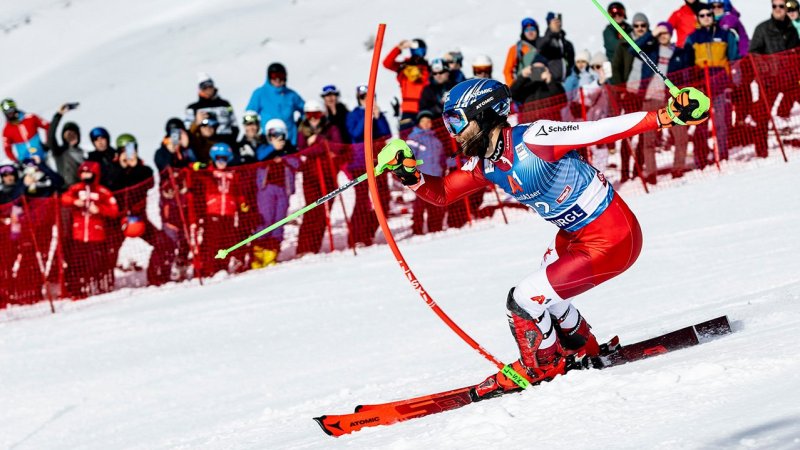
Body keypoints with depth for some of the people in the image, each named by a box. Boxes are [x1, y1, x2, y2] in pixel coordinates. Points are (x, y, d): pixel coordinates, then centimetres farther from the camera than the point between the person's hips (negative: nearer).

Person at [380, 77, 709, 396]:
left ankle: (540, 367, 17)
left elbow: (603, 129, -26)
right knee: (544, 294, 26)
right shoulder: (485, 164, 1)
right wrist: (409, 175, -10)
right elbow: (441, 192, 10)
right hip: (574, 234, 10)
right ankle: (585, 353, 51)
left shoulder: (532, 139, -24)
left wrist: (668, 116, -32)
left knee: (524, 300, -9)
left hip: (613, 240, -10)